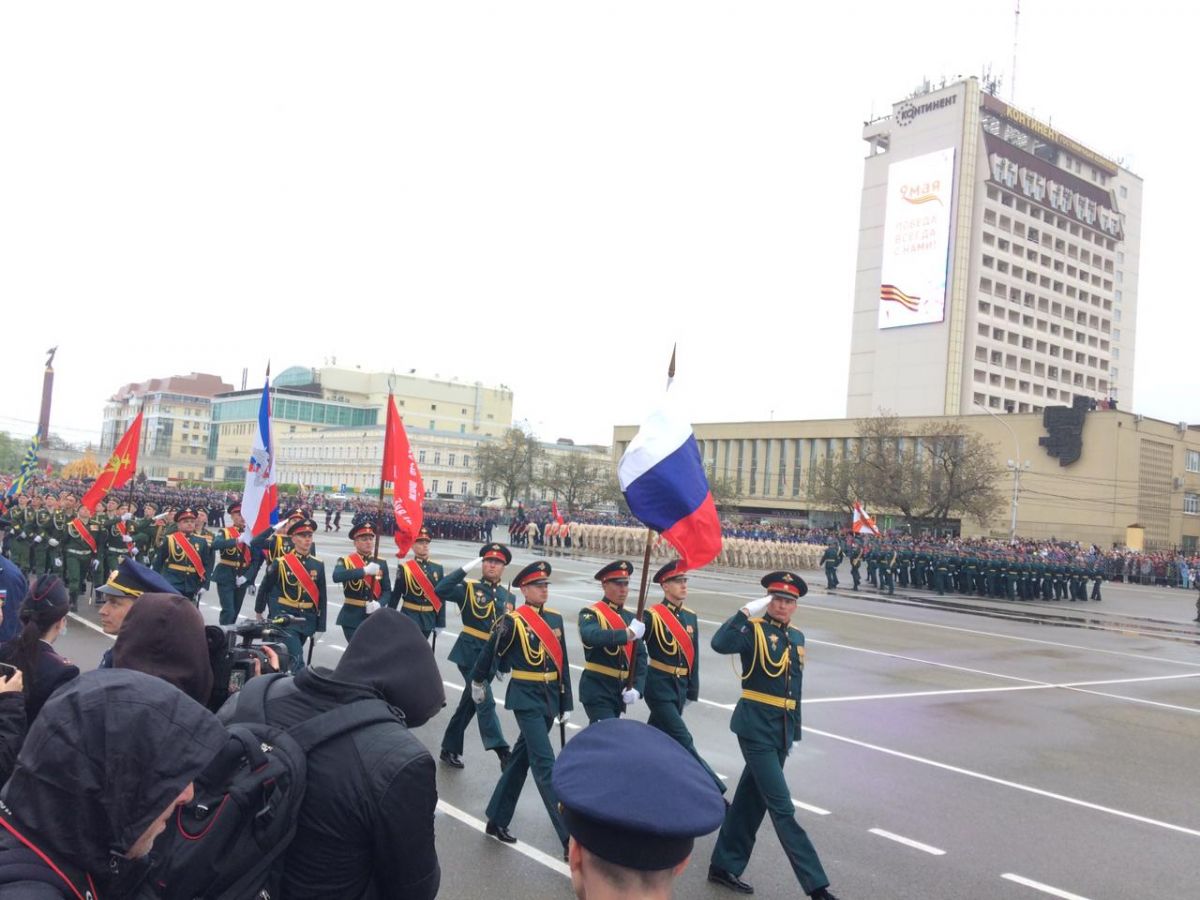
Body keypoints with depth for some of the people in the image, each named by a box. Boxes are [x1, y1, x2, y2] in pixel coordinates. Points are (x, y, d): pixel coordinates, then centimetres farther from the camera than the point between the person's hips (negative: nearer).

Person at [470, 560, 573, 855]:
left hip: (550, 697, 7)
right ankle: (570, 839, -12)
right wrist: (478, 682, 16)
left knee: (522, 758, 16)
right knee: (545, 764, -11)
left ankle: (497, 820, 30)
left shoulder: (555, 618, 6)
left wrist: (566, 703, 9)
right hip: (526, 698, -7)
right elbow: (489, 652, 2)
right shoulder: (513, 621, -12)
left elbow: (562, 663, 10)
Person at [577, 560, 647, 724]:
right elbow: (589, 636, -32)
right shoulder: (591, 614, -8)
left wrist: (637, 688, -6)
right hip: (597, 692, -6)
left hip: (621, 692, 6)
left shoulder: (631, 618, 11)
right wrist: (628, 633, -36)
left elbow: (640, 658, 9)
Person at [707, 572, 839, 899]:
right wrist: (746, 612, -29)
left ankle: (724, 866, 28)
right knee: (782, 807, -5)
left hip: (782, 731, 7)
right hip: (756, 728, -7)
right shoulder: (754, 629, -9)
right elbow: (720, 644, -30)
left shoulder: (797, 637, 13)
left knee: (751, 799, 15)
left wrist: (794, 731, 18)